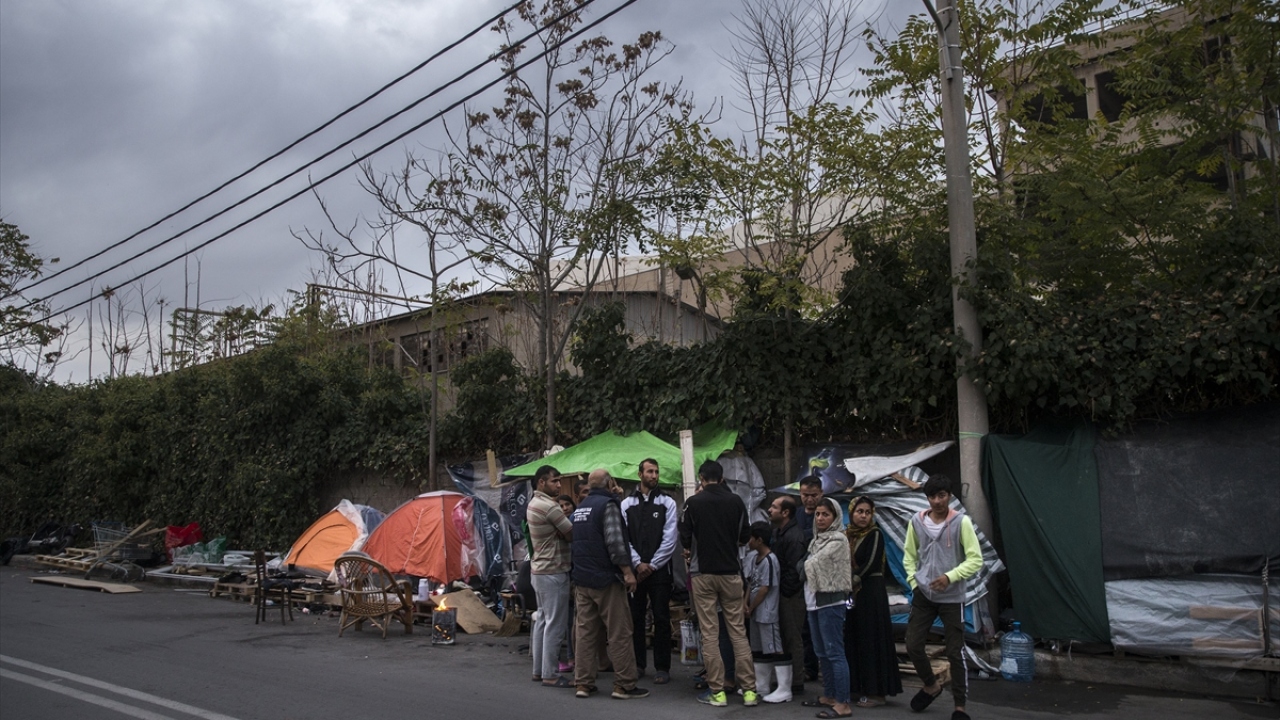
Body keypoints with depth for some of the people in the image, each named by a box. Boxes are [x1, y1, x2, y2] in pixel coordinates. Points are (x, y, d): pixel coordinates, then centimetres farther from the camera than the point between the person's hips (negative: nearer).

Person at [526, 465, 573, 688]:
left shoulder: (533, 504, 12)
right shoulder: (549, 506, -19)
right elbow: (572, 534, -14)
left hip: (539, 570, 10)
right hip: (553, 572, -10)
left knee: (542, 620, 15)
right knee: (555, 624, -4)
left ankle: (539, 669, 21)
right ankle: (550, 674, 0)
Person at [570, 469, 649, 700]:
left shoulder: (580, 507, 14)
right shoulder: (608, 504, -12)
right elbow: (614, 541, -20)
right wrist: (627, 571, -17)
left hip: (582, 578, 8)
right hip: (605, 578, -8)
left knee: (585, 631, 8)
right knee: (619, 633, -1)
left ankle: (583, 683, 10)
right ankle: (624, 685, 1)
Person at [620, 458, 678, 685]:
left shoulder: (667, 503, 0)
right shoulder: (627, 504, 5)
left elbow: (669, 539, -5)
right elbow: (623, 538, 2)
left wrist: (652, 565, -9)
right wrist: (638, 563, -8)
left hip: (659, 569, -2)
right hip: (635, 569, 2)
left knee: (661, 619, 0)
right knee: (635, 617, 8)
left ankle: (662, 667, 8)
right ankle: (637, 664, 20)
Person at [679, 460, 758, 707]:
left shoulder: (693, 502, -7)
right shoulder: (736, 501, -1)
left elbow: (685, 539, -3)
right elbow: (745, 536, 6)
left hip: (703, 573, -2)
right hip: (730, 572, 2)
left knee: (709, 633, 3)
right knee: (738, 631, 7)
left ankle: (717, 692, 4)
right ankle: (749, 690, 8)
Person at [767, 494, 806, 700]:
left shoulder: (794, 537, -18)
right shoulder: (778, 532, 13)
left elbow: (793, 570, -22)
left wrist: (784, 592, -16)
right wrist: (778, 591, 12)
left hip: (791, 594, -10)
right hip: (782, 593, 10)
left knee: (793, 638, -2)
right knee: (786, 636, 14)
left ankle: (795, 684, 5)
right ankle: (785, 680, 23)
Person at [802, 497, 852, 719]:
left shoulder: (838, 540, -10)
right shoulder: (817, 539, 16)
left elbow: (812, 564, -12)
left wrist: (802, 566, 6)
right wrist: (808, 596, 2)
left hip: (830, 600, -9)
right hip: (815, 600, 9)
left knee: (834, 652, -8)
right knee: (822, 652, 14)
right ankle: (829, 696, 23)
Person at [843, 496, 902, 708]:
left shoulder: (875, 534, -6)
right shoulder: (846, 535, 11)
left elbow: (870, 564, -14)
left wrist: (853, 580, -10)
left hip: (871, 593, -6)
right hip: (850, 594, 6)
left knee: (872, 640, -4)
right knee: (853, 639, 8)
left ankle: (877, 692, 1)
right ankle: (856, 687, 17)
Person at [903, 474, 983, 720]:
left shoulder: (962, 522, -9)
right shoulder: (917, 521, 1)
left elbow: (975, 559, -10)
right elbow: (909, 555, 13)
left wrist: (950, 577, -21)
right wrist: (913, 581, 0)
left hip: (952, 597, -3)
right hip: (923, 595, 3)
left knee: (955, 652, 2)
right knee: (913, 645, 3)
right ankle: (931, 686, 30)